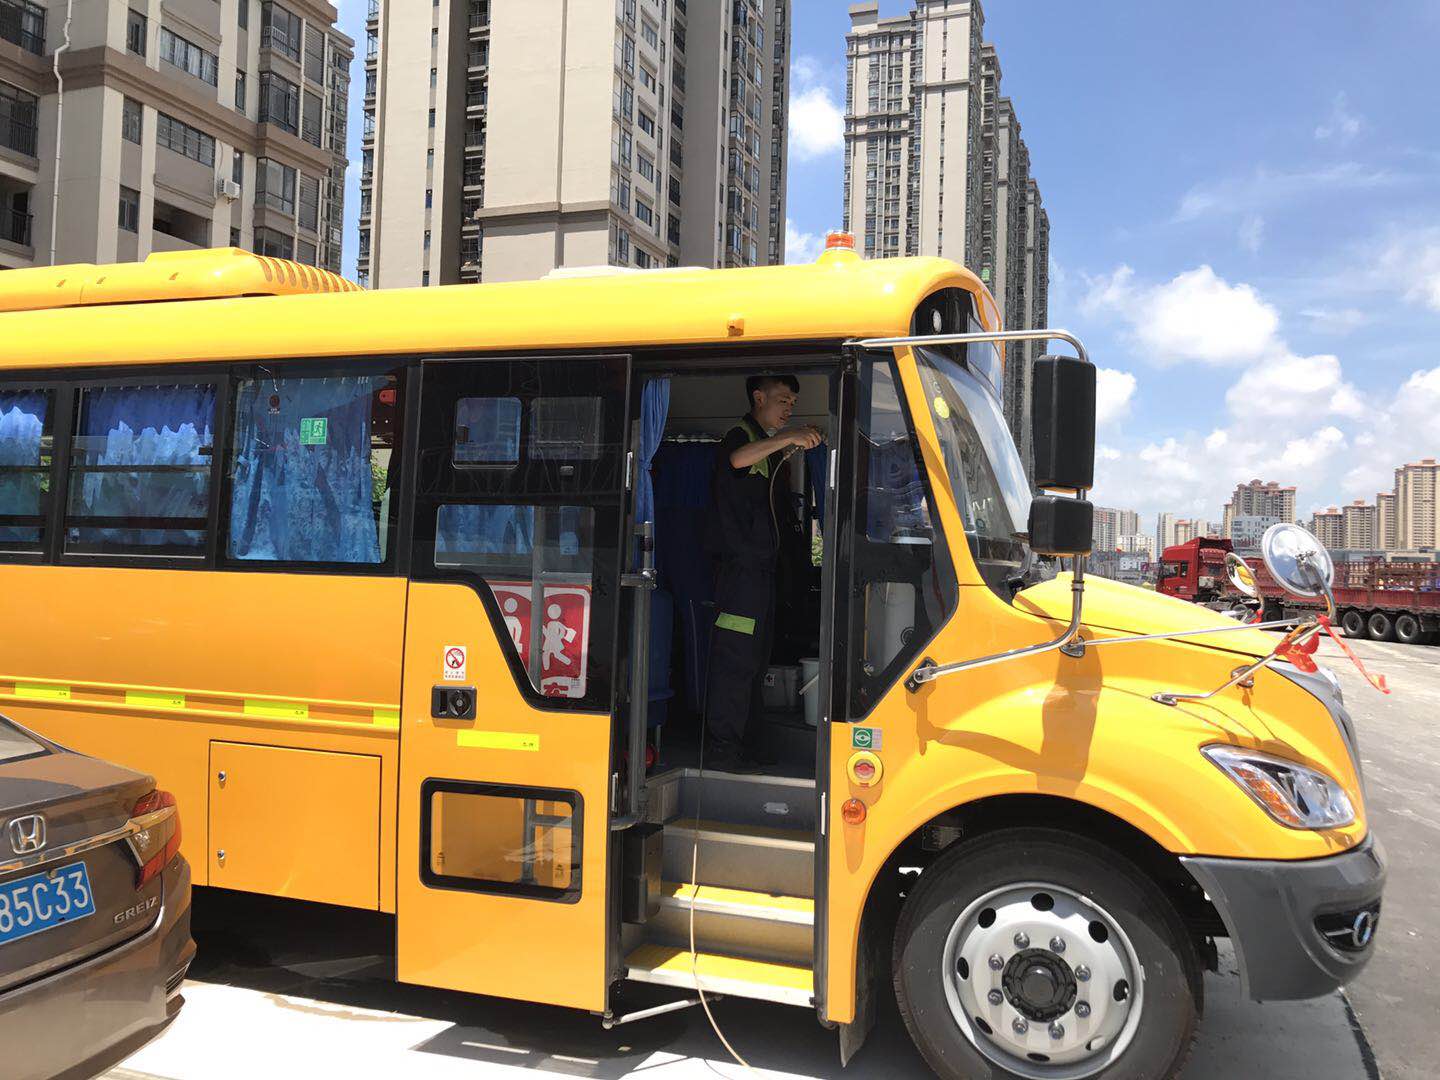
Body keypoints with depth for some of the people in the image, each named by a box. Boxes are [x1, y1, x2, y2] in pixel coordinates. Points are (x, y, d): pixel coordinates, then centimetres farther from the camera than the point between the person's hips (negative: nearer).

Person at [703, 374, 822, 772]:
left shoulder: (769, 447, 22)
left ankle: (746, 746, 23)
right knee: (734, 658, -10)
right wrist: (787, 437, -43)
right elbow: (738, 459, -36)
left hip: (761, 567, 10)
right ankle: (720, 747, -5)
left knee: (755, 660, 14)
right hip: (739, 564, -10)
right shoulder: (741, 436, -7)